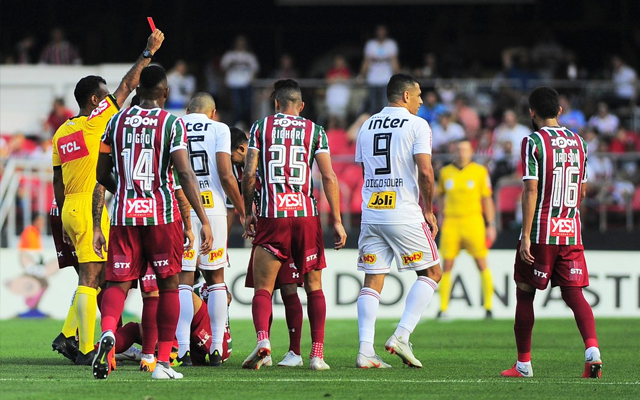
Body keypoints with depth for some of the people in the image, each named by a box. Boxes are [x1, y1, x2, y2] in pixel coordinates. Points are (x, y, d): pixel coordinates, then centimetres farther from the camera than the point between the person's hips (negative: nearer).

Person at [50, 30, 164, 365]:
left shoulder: (62, 132, 13)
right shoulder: (96, 121, -9)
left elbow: (58, 180, 17)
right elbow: (127, 86, -7)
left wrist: (65, 217, 22)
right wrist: (149, 53, -1)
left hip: (71, 208, 8)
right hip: (92, 208, -8)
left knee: (93, 277, 16)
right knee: (90, 277, -7)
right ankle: (85, 350, -9)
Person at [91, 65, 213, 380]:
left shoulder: (117, 121, 7)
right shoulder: (171, 123, -4)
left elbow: (102, 175, 12)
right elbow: (184, 174, -12)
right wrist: (204, 221, -11)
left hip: (124, 214, 2)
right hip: (163, 213, -2)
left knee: (118, 282, 3)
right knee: (168, 285, 10)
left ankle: (107, 332, -28)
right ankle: (163, 362, 8)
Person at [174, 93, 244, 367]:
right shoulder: (219, 130, 3)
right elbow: (225, 175, -6)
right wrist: (242, 211, 4)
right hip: (212, 208, 0)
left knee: (183, 279, 0)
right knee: (215, 278, 11)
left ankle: (183, 349, -10)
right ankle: (217, 349, 9)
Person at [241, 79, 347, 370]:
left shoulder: (260, 128, 7)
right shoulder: (315, 132, 7)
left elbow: (249, 174, 2)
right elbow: (329, 178, 1)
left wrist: (248, 213, 13)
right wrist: (337, 221, 5)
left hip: (272, 216, -1)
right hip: (306, 215, 1)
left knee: (263, 288, 2)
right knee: (314, 287, 11)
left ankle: (262, 339, -24)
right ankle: (317, 354, 6)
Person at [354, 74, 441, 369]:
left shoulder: (367, 126, 14)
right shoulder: (417, 125, -4)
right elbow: (425, 172, -13)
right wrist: (429, 210, 0)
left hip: (371, 213, 5)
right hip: (404, 215, -5)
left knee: (372, 280, 5)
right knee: (431, 272, 8)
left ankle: (365, 350, -5)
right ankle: (401, 337, -4)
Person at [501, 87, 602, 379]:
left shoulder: (533, 142, -8)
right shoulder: (577, 142, 10)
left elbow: (531, 191, -15)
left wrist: (526, 236, -15)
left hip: (540, 233, -5)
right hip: (571, 232, 5)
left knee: (525, 294, 9)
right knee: (574, 294, 3)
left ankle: (523, 364, 12)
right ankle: (592, 350, -21)